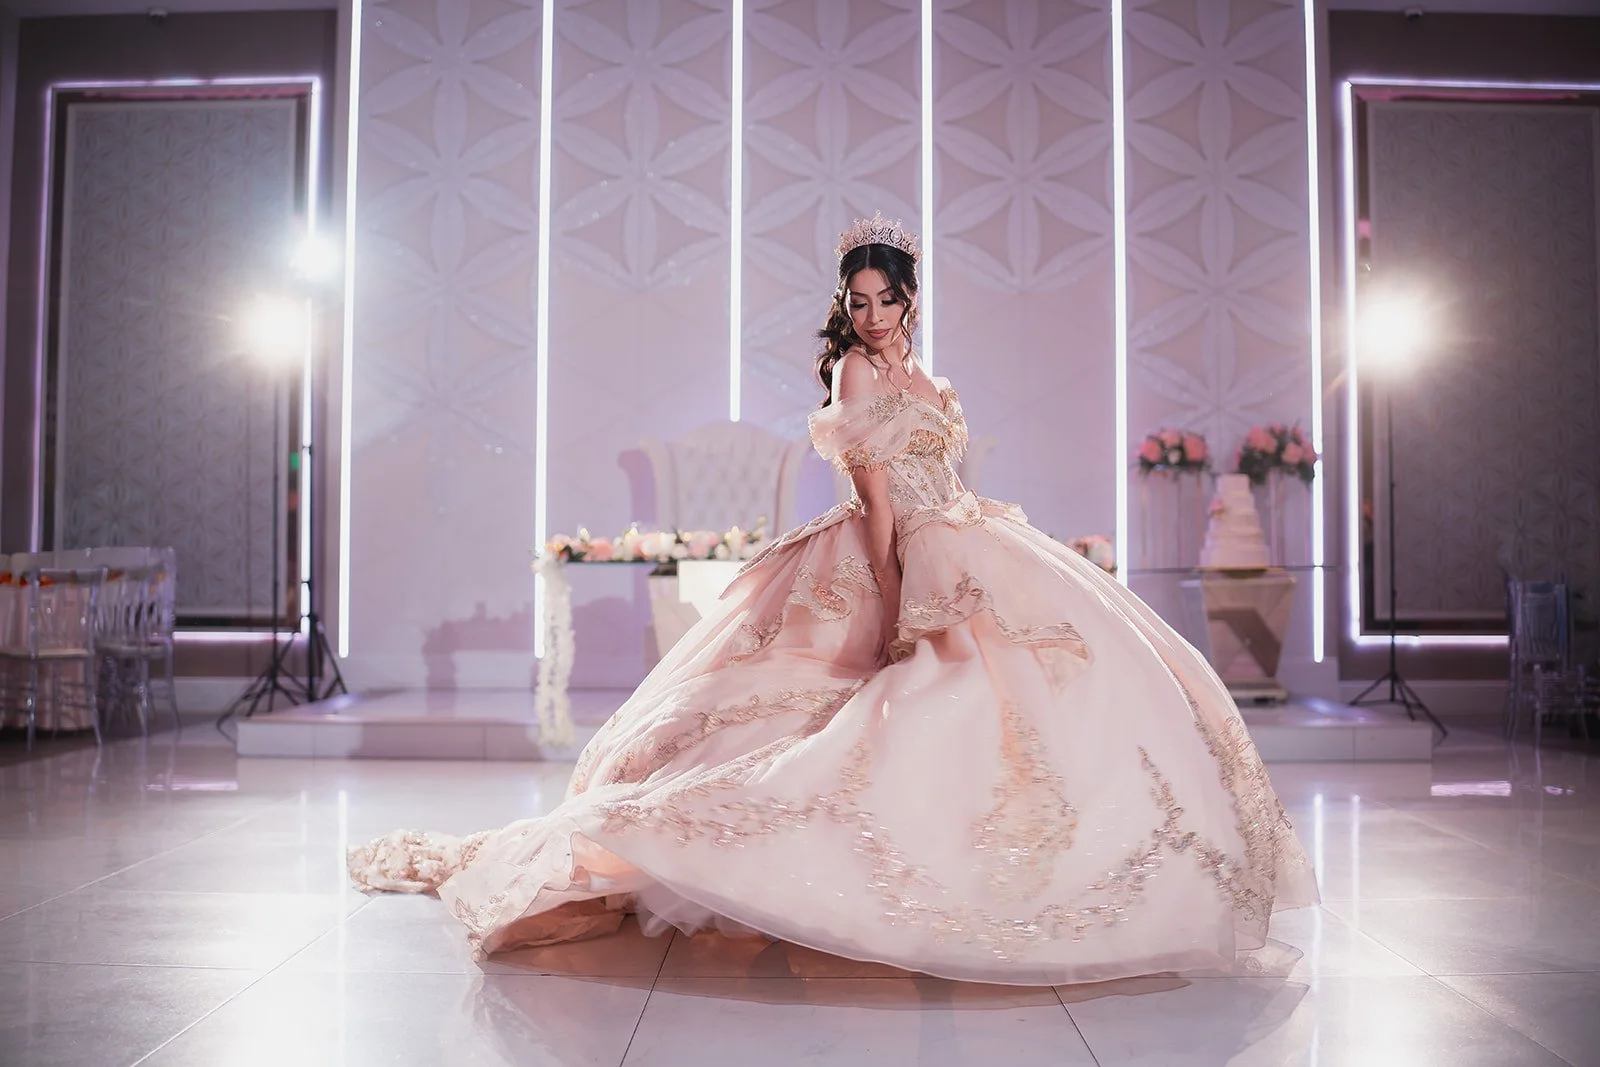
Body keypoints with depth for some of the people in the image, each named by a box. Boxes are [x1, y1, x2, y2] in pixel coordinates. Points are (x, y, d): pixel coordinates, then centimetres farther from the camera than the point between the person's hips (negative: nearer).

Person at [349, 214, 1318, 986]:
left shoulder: (920, 378, 18)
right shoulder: (855, 369, -6)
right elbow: (877, 496, -15)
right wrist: (898, 605, -21)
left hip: (960, 552, 9)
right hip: (910, 561, -9)